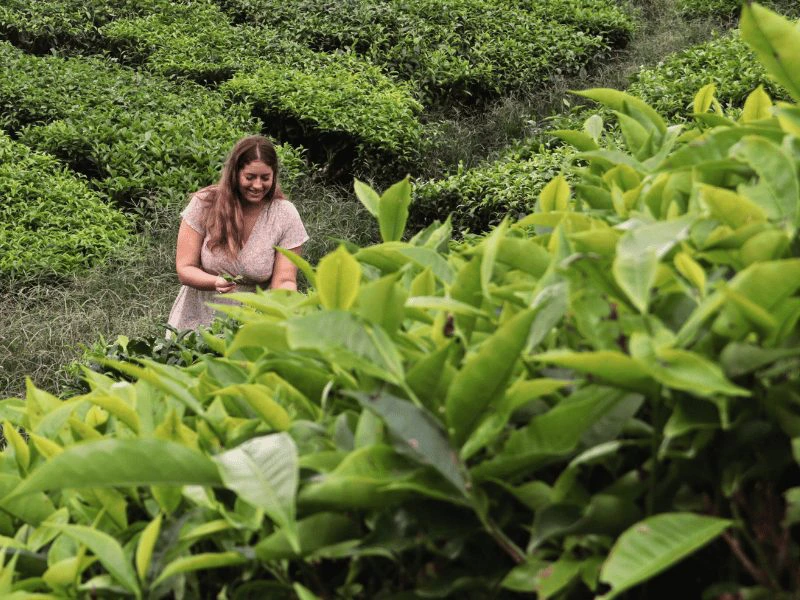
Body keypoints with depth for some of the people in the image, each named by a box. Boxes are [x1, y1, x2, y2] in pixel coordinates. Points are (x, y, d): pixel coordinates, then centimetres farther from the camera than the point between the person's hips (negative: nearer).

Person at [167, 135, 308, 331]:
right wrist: (215, 283, -24)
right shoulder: (204, 204, -5)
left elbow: (283, 282, -5)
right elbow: (184, 270, -4)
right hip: (197, 320, 0)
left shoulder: (285, 216, -4)